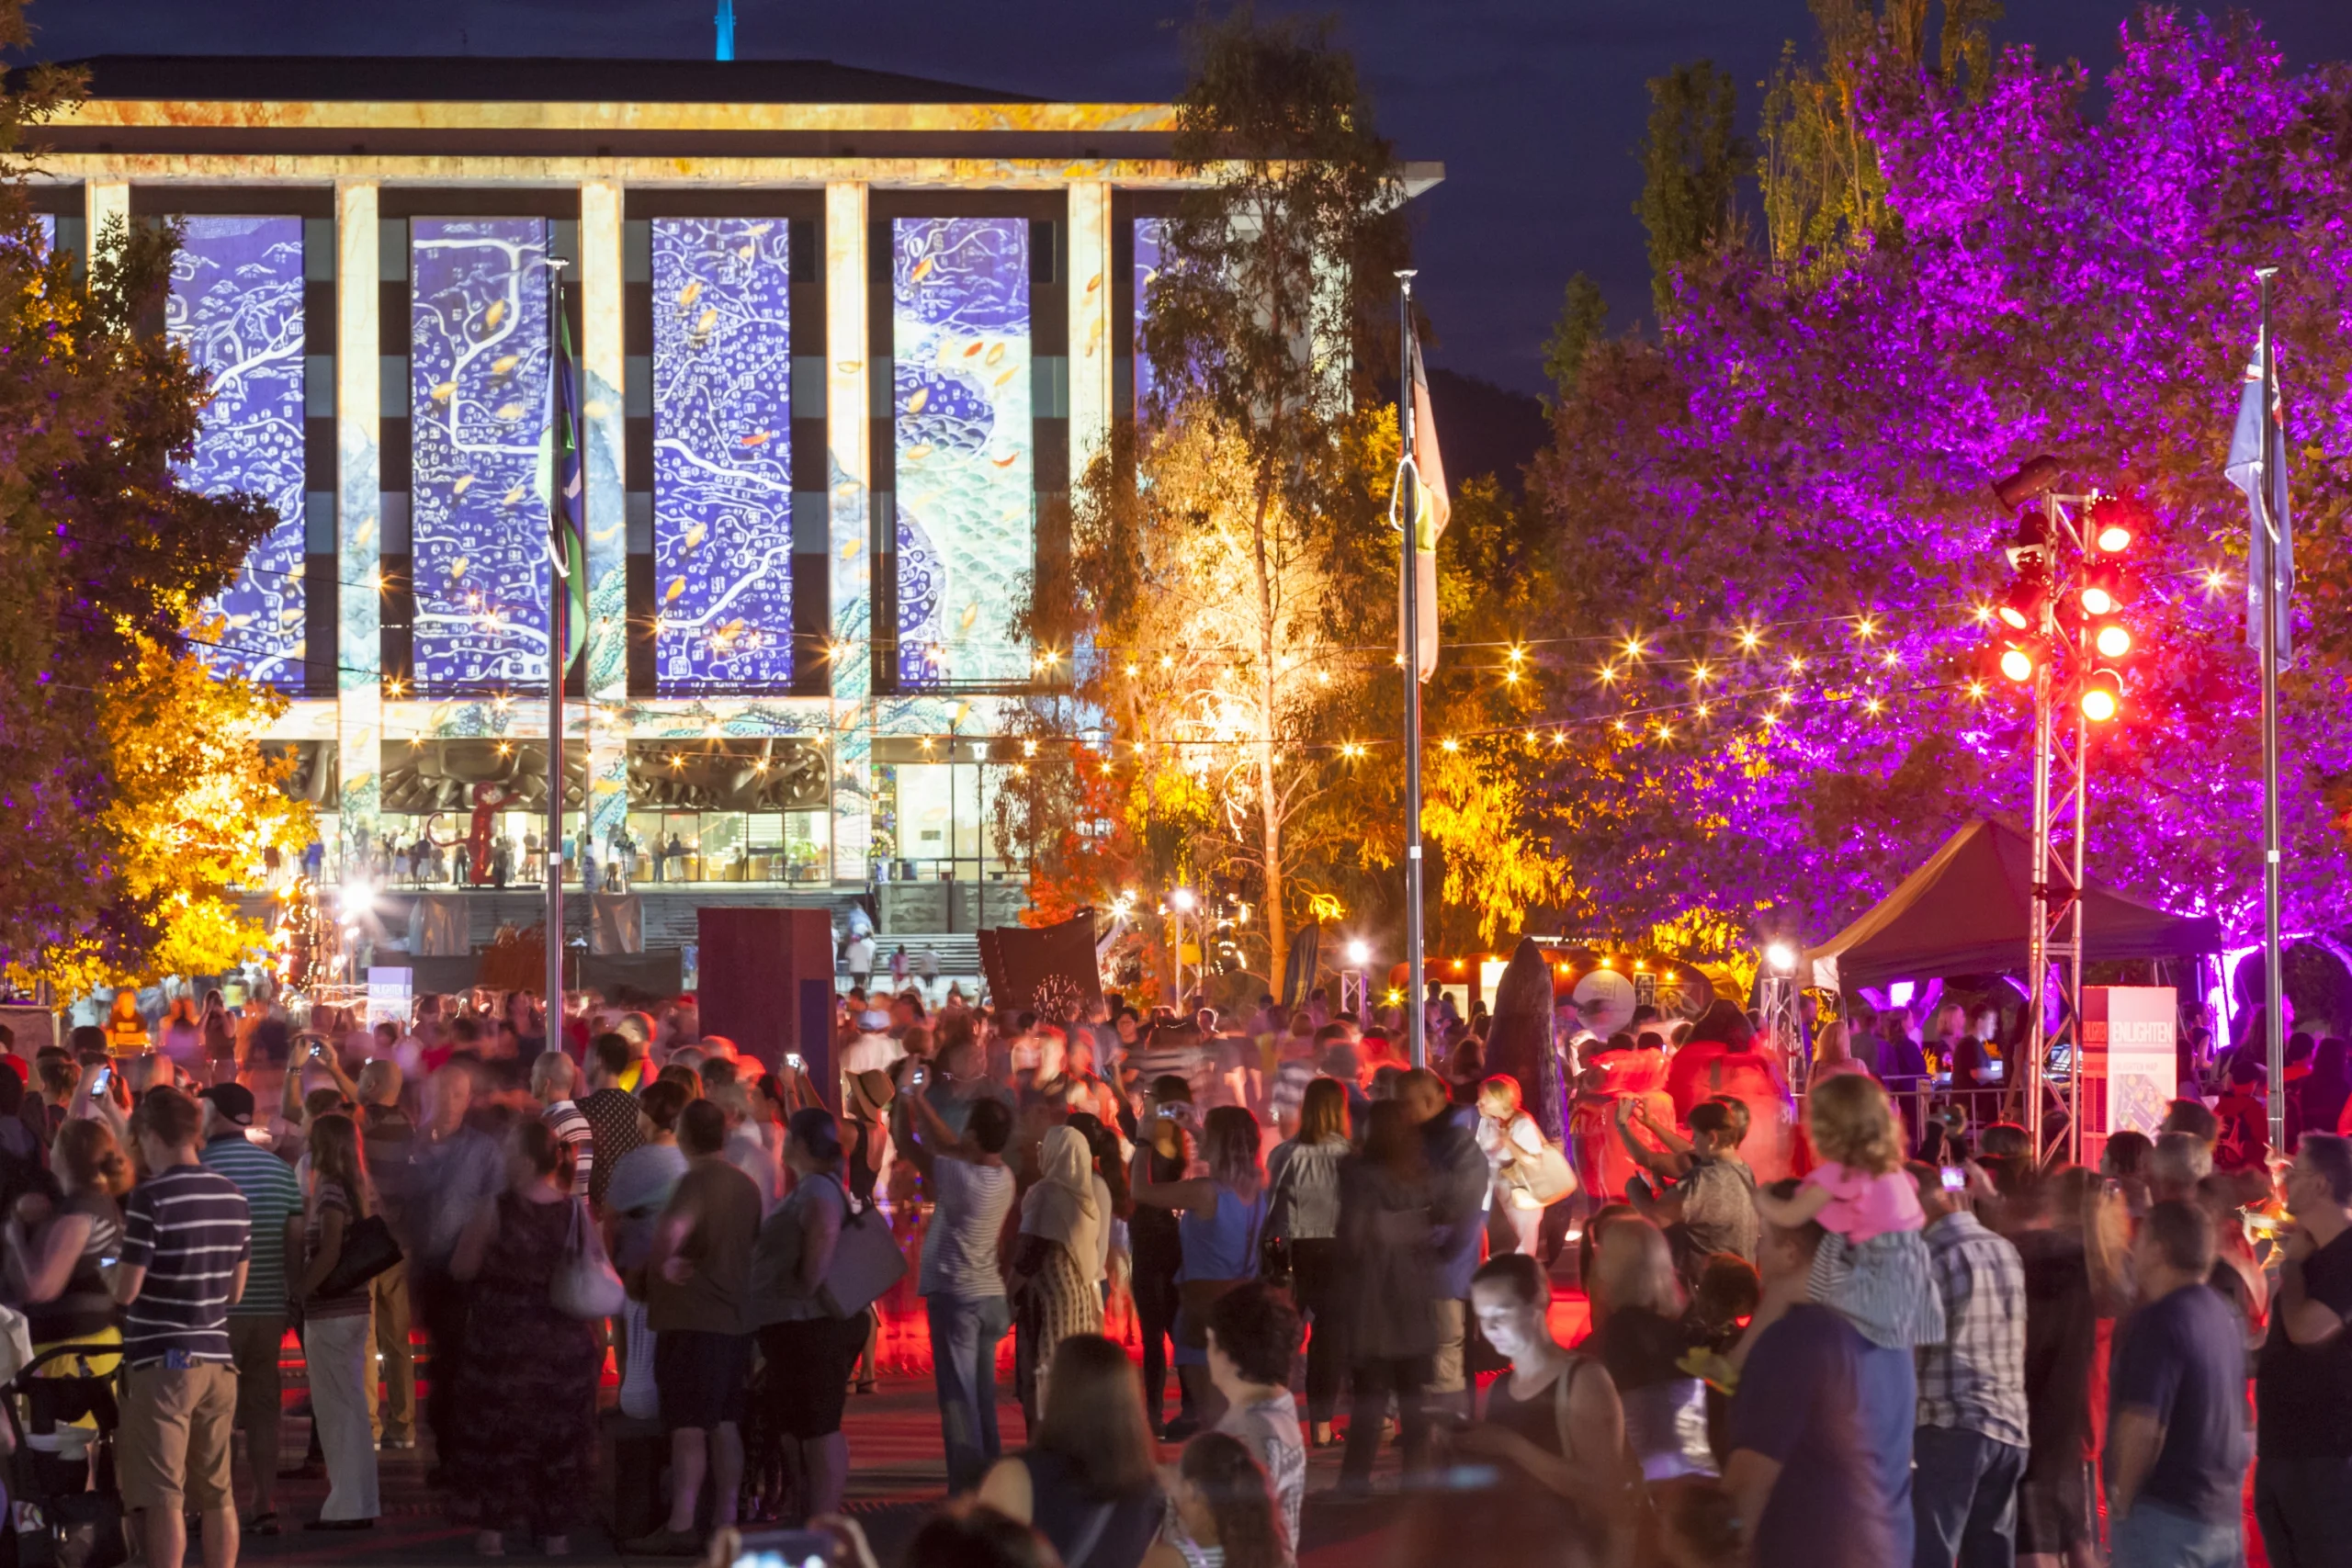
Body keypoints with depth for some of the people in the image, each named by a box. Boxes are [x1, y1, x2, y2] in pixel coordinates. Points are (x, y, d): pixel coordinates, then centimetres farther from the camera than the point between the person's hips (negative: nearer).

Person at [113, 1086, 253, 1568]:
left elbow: (126, 1290, -13)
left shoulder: (151, 1198, -13)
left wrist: (113, 1257, 7)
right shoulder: (234, 1197, 7)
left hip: (162, 1364, -6)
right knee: (217, 1493, 11)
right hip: (217, 1360, 6)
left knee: (163, 1497, -4)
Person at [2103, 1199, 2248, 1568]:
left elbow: (2142, 1425, -23)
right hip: (2223, 1516, 9)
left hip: (2165, 1513, -9)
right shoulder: (2221, 1313, 11)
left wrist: (2121, 1502, -12)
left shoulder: (2160, 1320, -17)